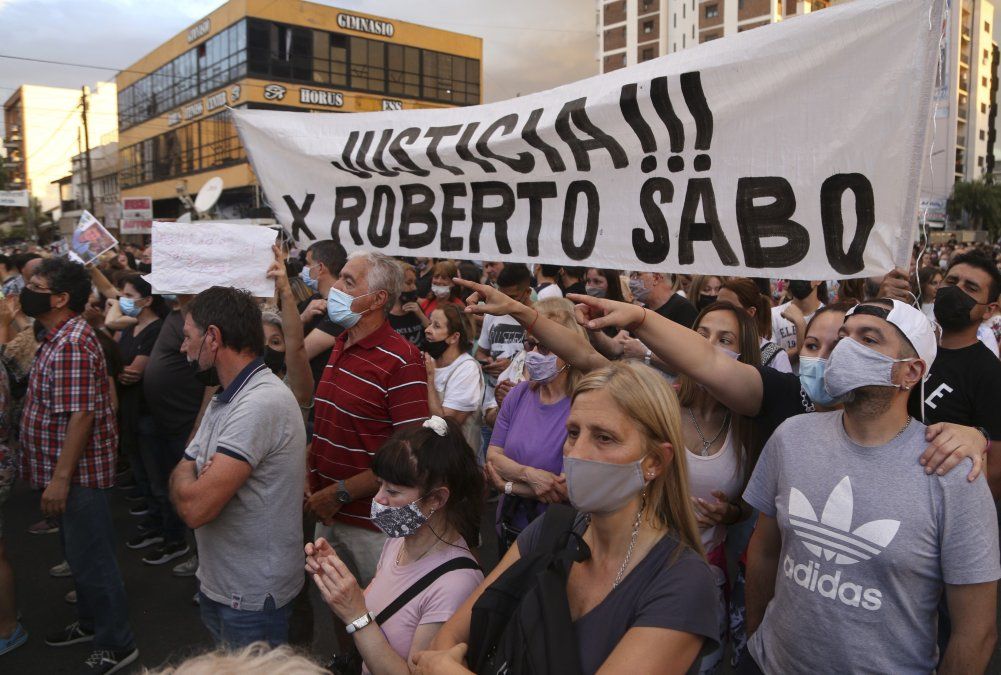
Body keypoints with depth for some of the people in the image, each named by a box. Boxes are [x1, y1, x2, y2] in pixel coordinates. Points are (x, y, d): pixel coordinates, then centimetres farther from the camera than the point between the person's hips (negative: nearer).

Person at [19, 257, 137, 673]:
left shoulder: (72, 344, -22)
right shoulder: (58, 338, 11)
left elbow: (81, 416, -26)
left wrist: (60, 479, -25)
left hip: (77, 473, -10)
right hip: (63, 470, 10)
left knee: (92, 560, 1)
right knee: (79, 555, 22)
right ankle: (90, 623, 39)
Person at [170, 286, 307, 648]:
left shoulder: (262, 403, -27)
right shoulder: (224, 398, 8)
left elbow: (195, 506, -29)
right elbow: (181, 479, 5)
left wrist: (185, 475, -9)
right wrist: (189, 475, -17)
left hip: (251, 596, -9)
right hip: (216, 583, 9)